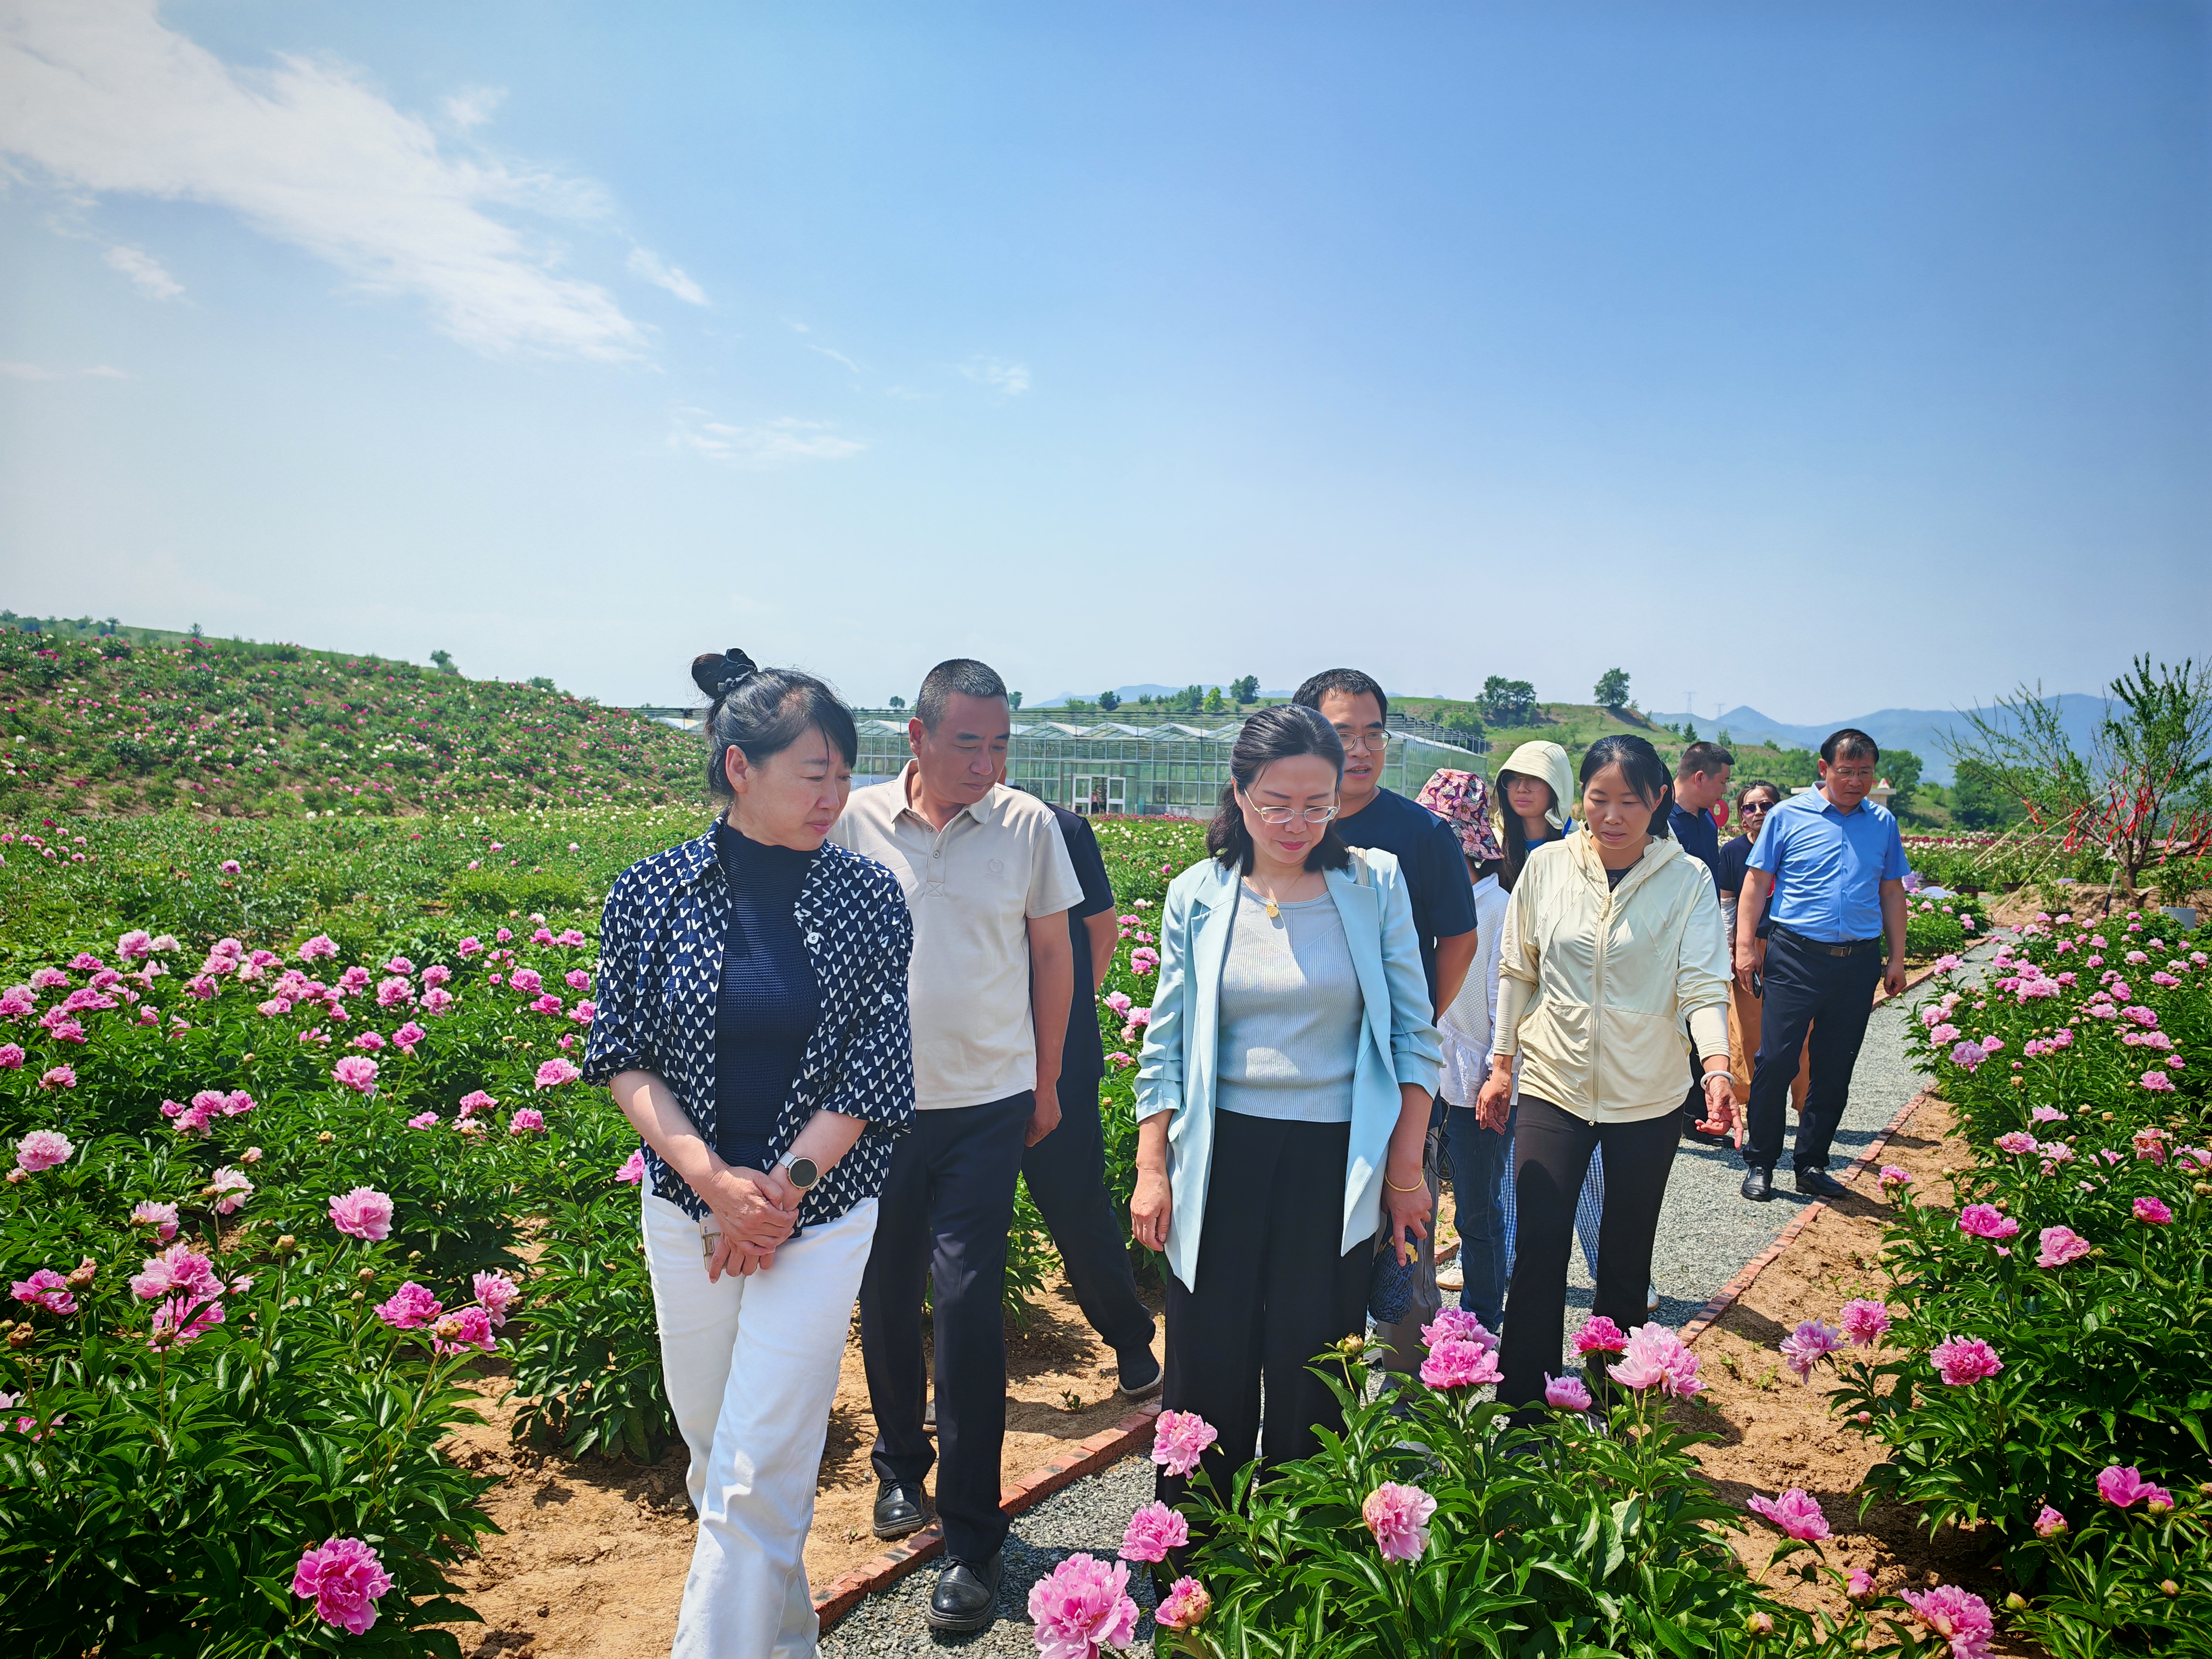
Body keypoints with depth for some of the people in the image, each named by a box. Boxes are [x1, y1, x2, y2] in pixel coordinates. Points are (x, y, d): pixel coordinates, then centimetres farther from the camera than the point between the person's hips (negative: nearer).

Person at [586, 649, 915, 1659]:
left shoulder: (868, 899, -7)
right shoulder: (652, 893, -6)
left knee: (759, 1475, -3)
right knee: (710, 1439, 19)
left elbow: (876, 1069, -6)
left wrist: (782, 1188, -13)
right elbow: (622, 1056, -3)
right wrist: (711, 1177, -14)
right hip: (685, 1206, 2)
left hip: (819, 1212, -2)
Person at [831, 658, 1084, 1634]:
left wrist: (1047, 1082, 10)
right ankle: (900, 1463, 41)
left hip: (987, 1104, -1)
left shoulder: (1028, 827, -4)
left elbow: (1053, 952, 6)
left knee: (969, 1305, -3)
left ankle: (972, 1541, 10)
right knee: (885, 1296, 15)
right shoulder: (854, 823, -6)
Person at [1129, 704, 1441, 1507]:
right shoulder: (1196, 896, 1)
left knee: (1313, 1376, 8)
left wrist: (1405, 1167, 0)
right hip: (1220, 1156, 1)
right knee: (1209, 1367, 9)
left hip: (1336, 1161, 0)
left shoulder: (1376, 884, 0)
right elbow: (1165, 1046, 5)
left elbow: (1413, 1035, 3)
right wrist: (1151, 1170, 2)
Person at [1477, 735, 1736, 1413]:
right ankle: (1520, 1411, 5)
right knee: (1538, 1249, -5)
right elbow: (1517, 971, 6)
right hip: (1554, 1084, 0)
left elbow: (1702, 983, -11)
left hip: (1648, 1097, 0)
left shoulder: (1688, 879, -6)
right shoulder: (1547, 866, -2)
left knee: (1626, 1257, 12)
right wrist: (1502, 1063, 7)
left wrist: (1717, 1065, -28)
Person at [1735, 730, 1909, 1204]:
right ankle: (1760, 1162, 7)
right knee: (1776, 1061, -6)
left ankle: (1812, 1164, 21)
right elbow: (1757, 883, 2)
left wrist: (1896, 958, 12)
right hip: (1796, 956, -3)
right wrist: (1745, 946, -6)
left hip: (1859, 962, 3)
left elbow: (1892, 892, 17)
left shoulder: (1883, 822, 11)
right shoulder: (1788, 815, 1)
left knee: (1835, 1070, 9)